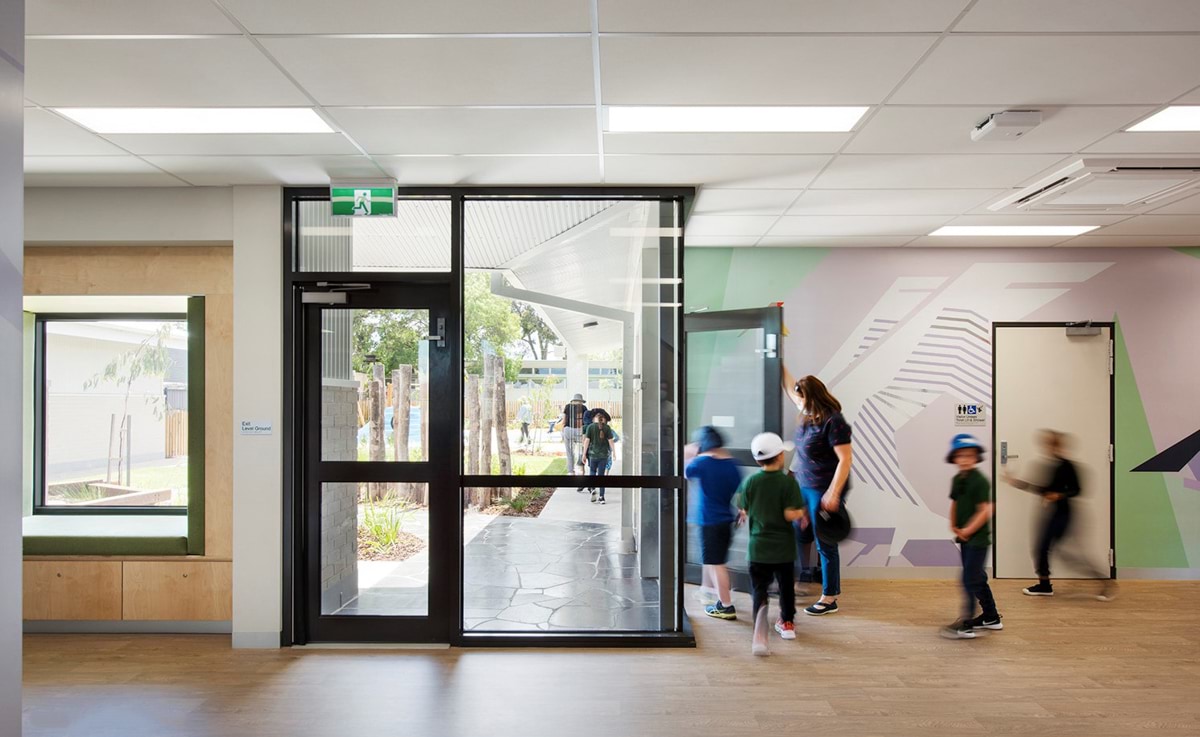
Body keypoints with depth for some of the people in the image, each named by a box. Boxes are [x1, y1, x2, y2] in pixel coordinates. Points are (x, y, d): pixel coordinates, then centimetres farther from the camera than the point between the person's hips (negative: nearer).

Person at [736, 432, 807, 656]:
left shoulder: (750, 482, -6)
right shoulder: (789, 482, -13)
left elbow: (744, 511, -1)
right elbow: (791, 514, -17)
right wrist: (802, 513, 3)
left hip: (758, 547, 0)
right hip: (783, 548, 0)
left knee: (759, 590, 2)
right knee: (785, 586, 22)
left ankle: (759, 637, -15)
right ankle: (787, 623, 42)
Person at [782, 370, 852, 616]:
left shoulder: (833, 422, -18)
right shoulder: (807, 417, 7)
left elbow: (845, 460, -20)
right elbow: (790, 388, 25)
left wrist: (833, 494, -23)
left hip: (824, 491, -9)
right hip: (804, 486, 9)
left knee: (825, 545, 1)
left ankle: (829, 598, 14)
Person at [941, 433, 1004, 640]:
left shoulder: (980, 481, -15)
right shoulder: (957, 480, 9)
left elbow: (985, 510, -18)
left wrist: (967, 530, -16)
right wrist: (953, 526, 5)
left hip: (978, 538, -8)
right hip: (964, 538, 8)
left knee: (970, 579, -8)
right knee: (978, 578, 18)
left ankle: (967, 624, -5)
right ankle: (991, 617, 32)